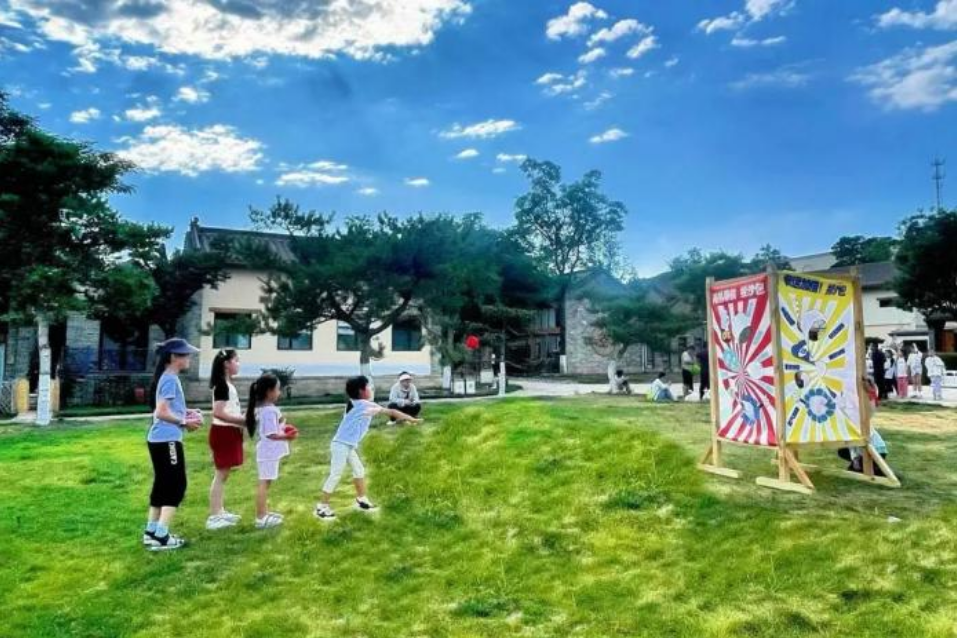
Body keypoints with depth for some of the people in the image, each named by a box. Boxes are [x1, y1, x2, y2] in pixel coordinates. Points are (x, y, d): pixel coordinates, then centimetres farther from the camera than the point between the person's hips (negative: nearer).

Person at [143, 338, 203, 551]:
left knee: (163, 485, 16)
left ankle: (151, 532, 24)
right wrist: (184, 422, -16)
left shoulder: (168, 378, 14)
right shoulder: (170, 379, -16)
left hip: (160, 440, 10)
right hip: (167, 440, -10)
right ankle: (161, 537, -2)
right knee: (176, 486, -4)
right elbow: (161, 412, -23)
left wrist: (186, 412, 10)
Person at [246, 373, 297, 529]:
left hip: (270, 451, 11)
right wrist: (287, 436, -20)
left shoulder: (266, 408, 11)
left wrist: (284, 428, 9)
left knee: (266, 482, 18)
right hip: (268, 452, -11)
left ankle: (265, 512, 28)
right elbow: (271, 434, -23)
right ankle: (261, 518, 0)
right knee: (264, 483, -5)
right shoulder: (269, 411, -21)